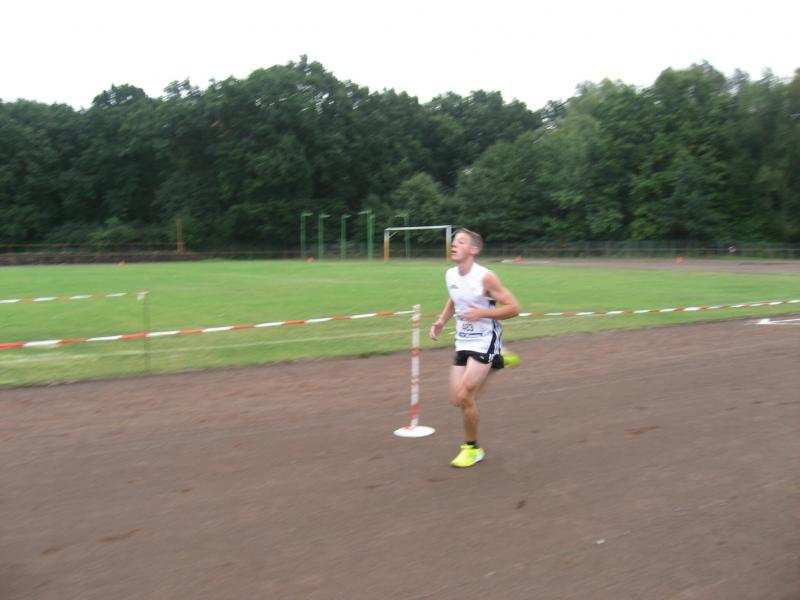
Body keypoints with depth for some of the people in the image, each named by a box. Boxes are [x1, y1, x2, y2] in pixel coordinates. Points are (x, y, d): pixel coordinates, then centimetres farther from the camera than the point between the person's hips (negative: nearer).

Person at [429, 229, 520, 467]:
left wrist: (481, 313, -26)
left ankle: (473, 449, 11)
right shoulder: (450, 275, 1)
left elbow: (513, 308, -16)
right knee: (457, 400, 6)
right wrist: (442, 320, 7)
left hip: (484, 342, -7)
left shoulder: (485, 277, -19)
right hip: (463, 342, 7)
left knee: (465, 396, -13)